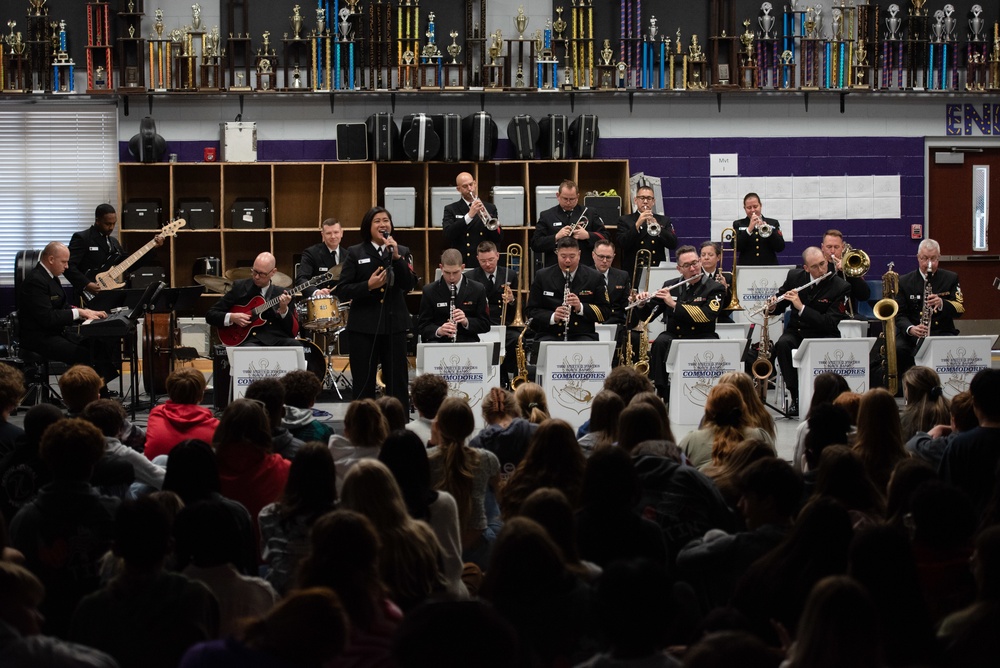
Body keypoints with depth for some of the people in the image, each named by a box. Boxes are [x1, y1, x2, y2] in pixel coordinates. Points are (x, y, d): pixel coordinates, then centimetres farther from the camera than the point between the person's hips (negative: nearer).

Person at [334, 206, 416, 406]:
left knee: (397, 382, 4)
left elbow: (409, 285, -6)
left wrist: (396, 257, -16)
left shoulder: (402, 252, 8)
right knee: (364, 384, 3)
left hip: (395, 324, 2)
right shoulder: (355, 253, 2)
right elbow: (342, 290, -3)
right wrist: (368, 286, -18)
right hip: (364, 326, -2)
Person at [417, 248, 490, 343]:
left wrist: (466, 322, -14)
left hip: (467, 341, 1)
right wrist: (438, 331, -17)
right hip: (438, 341, -1)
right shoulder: (429, 291, 5)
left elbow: (485, 325, 7)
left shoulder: (477, 290, 6)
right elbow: (422, 326, 5)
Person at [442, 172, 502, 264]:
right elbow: (447, 235, -11)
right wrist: (469, 215, -18)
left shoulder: (490, 208, 9)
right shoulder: (451, 210, 5)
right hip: (460, 263, -1)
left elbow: (499, 238, 5)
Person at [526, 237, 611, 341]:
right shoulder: (542, 276, 8)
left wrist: (581, 307, -13)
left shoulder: (594, 278, 6)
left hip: (583, 336, 0)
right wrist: (552, 317, -14)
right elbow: (532, 311, 7)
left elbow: (605, 313, 5)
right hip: (550, 335, 0)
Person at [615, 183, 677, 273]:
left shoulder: (664, 220, 14)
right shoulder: (625, 221, 9)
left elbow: (673, 244, 1)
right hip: (633, 271, -1)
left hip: (658, 270, 1)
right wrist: (637, 225, -16)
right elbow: (621, 244, -6)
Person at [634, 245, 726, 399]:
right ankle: (663, 391, -25)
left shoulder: (714, 288, 1)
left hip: (701, 336, -2)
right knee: (660, 342, -31)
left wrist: (674, 304, -20)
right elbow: (647, 316, 15)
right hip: (674, 336, 2)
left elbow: (708, 315, -18)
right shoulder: (670, 286, 11)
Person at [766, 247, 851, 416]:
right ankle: (796, 396, -25)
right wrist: (773, 306, -13)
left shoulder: (840, 287, -11)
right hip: (796, 332, 3)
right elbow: (780, 306, 13)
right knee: (782, 344, -31)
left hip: (823, 335, -3)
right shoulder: (794, 276, 1)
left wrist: (801, 307, -27)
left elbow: (829, 323, -19)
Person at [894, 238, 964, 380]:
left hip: (942, 332, 0)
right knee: (898, 349, -33)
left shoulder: (950, 278, 8)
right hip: (911, 335, 0)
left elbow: (960, 309, -2)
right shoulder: (904, 282, 8)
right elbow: (900, 314, 2)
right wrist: (910, 329, -21)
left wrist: (942, 303, -24)